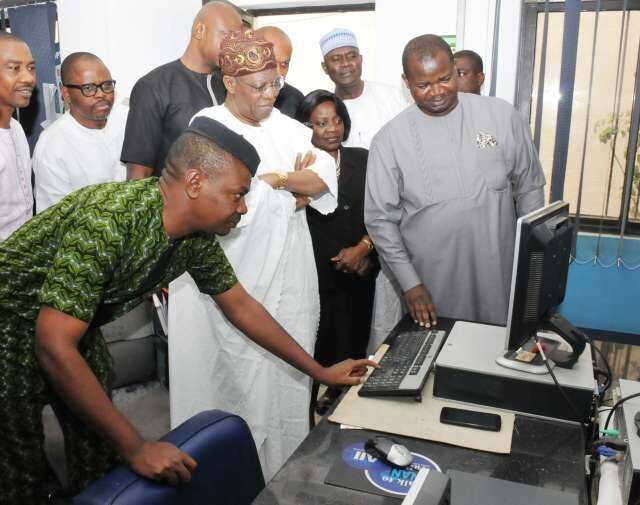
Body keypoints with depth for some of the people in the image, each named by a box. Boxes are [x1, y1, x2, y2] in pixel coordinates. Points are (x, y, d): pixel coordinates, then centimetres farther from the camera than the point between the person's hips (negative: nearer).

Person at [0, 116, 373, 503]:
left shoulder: (197, 237, -13)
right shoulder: (107, 220, -37)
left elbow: (242, 308, 0)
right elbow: (55, 347, -37)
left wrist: (320, 372, 2)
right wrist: (137, 449, -34)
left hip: (74, 328, 7)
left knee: (100, 462, 10)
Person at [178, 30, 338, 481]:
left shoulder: (285, 126, 11)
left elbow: (327, 177, 3)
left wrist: (275, 180, -13)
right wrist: (296, 185, -8)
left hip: (293, 275, 5)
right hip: (242, 282, -5)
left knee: (292, 380, 12)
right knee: (246, 384, 4)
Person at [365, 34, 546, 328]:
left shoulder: (501, 116, -3)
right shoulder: (389, 140, -7)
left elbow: (529, 187, 6)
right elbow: (380, 218, -4)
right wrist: (410, 284, -9)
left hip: (500, 277, 2)